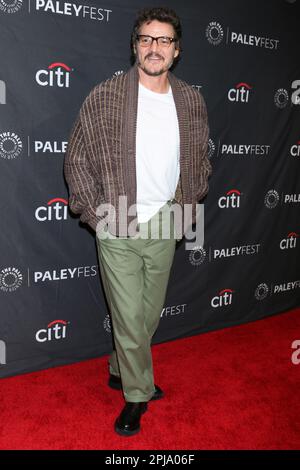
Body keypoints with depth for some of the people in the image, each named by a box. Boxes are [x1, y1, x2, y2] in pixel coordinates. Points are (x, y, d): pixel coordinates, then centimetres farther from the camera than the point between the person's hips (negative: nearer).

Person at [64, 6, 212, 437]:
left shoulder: (192, 102, 3)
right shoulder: (104, 97, -8)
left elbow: (200, 160, 16)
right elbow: (77, 160, -4)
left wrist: (188, 203, 6)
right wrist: (96, 215, -8)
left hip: (164, 228, 4)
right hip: (118, 230, -4)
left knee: (150, 316, 17)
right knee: (130, 319, 5)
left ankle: (120, 371, 44)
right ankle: (138, 393, 30)